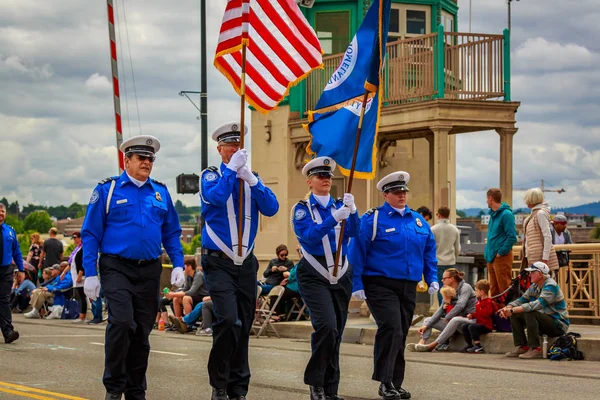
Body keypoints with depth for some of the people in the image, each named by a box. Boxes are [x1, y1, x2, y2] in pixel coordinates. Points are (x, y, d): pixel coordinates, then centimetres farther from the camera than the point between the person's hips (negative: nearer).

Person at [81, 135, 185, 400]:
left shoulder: (161, 192, 10)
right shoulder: (108, 190, 0)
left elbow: (172, 233, 15)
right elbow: (90, 234, 0)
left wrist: (178, 265, 2)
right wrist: (90, 274, -7)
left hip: (149, 271, 4)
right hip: (117, 268, -4)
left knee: (142, 332, 7)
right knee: (122, 322, -21)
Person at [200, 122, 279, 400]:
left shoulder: (252, 179, 11)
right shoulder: (211, 176, 0)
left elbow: (271, 208, -5)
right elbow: (216, 197, -22)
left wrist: (251, 180, -17)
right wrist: (232, 169, -22)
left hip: (246, 263, 5)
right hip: (218, 262, -5)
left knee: (244, 327, 6)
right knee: (228, 319, -20)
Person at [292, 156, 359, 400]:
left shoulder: (339, 205, 8)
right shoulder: (301, 209, -2)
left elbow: (353, 232, -6)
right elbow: (308, 237, -18)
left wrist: (352, 211, -25)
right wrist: (334, 218, -28)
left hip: (341, 276, 4)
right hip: (314, 277, -4)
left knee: (335, 334, 6)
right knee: (327, 327, -22)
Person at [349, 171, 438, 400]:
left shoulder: (418, 221, 13)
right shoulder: (373, 219, -3)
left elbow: (429, 252, 19)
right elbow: (357, 252, -5)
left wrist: (432, 279, 9)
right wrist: (357, 285, -10)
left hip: (408, 287, 6)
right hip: (381, 285, -6)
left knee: (401, 334, 9)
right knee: (391, 329, -20)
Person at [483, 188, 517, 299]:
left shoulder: (506, 214, -13)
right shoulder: (493, 214, 16)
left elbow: (512, 237, -18)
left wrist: (501, 253, -16)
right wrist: (488, 252, 14)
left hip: (502, 257, -9)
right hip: (492, 257, 9)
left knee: (504, 289, -8)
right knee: (494, 290, 14)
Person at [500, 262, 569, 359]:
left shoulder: (550, 286, -20)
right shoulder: (534, 287, 8)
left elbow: (538, 304, -33)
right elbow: (521, 300, 7)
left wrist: (513, 310, -34)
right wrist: (507, 308, -15)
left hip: (559, 324, -9)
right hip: (546, 321, 9)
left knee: (530, 313, -31)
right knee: (515, 315, 0)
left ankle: (535, 349, -27)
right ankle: (522, 347, -2)